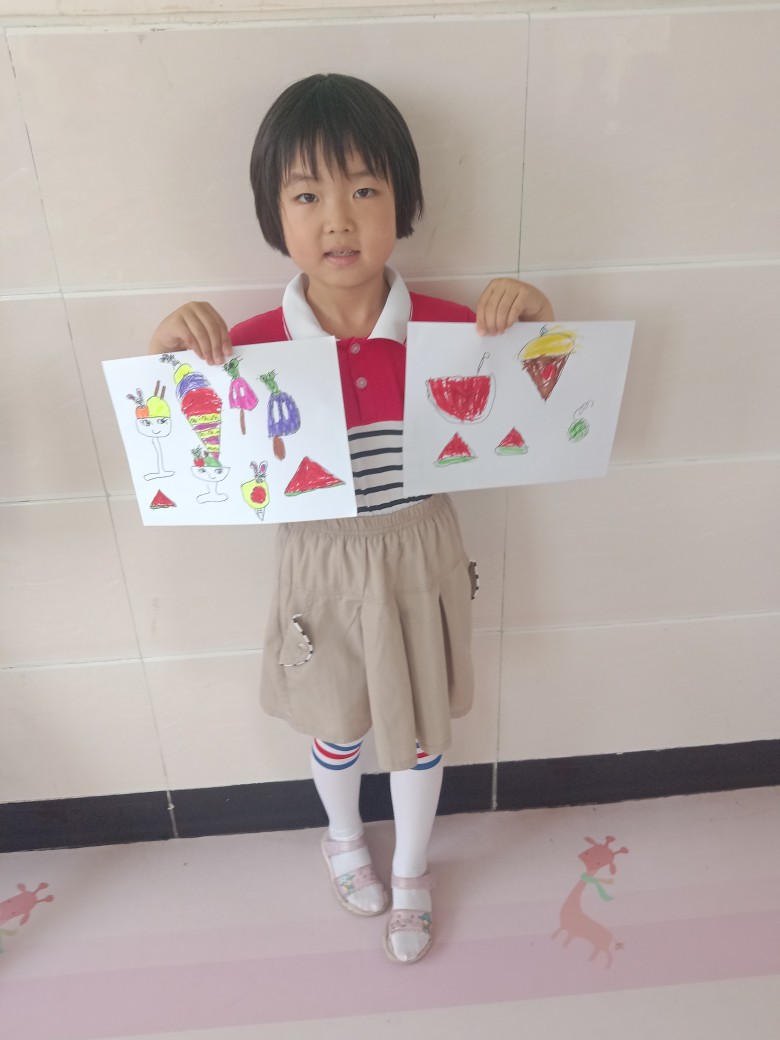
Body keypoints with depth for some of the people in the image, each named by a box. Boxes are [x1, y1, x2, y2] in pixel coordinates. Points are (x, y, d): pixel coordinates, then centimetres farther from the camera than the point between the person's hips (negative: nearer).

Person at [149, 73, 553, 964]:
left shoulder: (447, 326, -13)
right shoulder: (250, 345, -15)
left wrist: (534, 317, -20)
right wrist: (166, 354, -23)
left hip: (419, 560, 1)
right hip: (320, 569, 0)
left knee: (418, 731, 21)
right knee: (337, 730, 24)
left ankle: (411, 874, 52)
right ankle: (343, 839, 60)